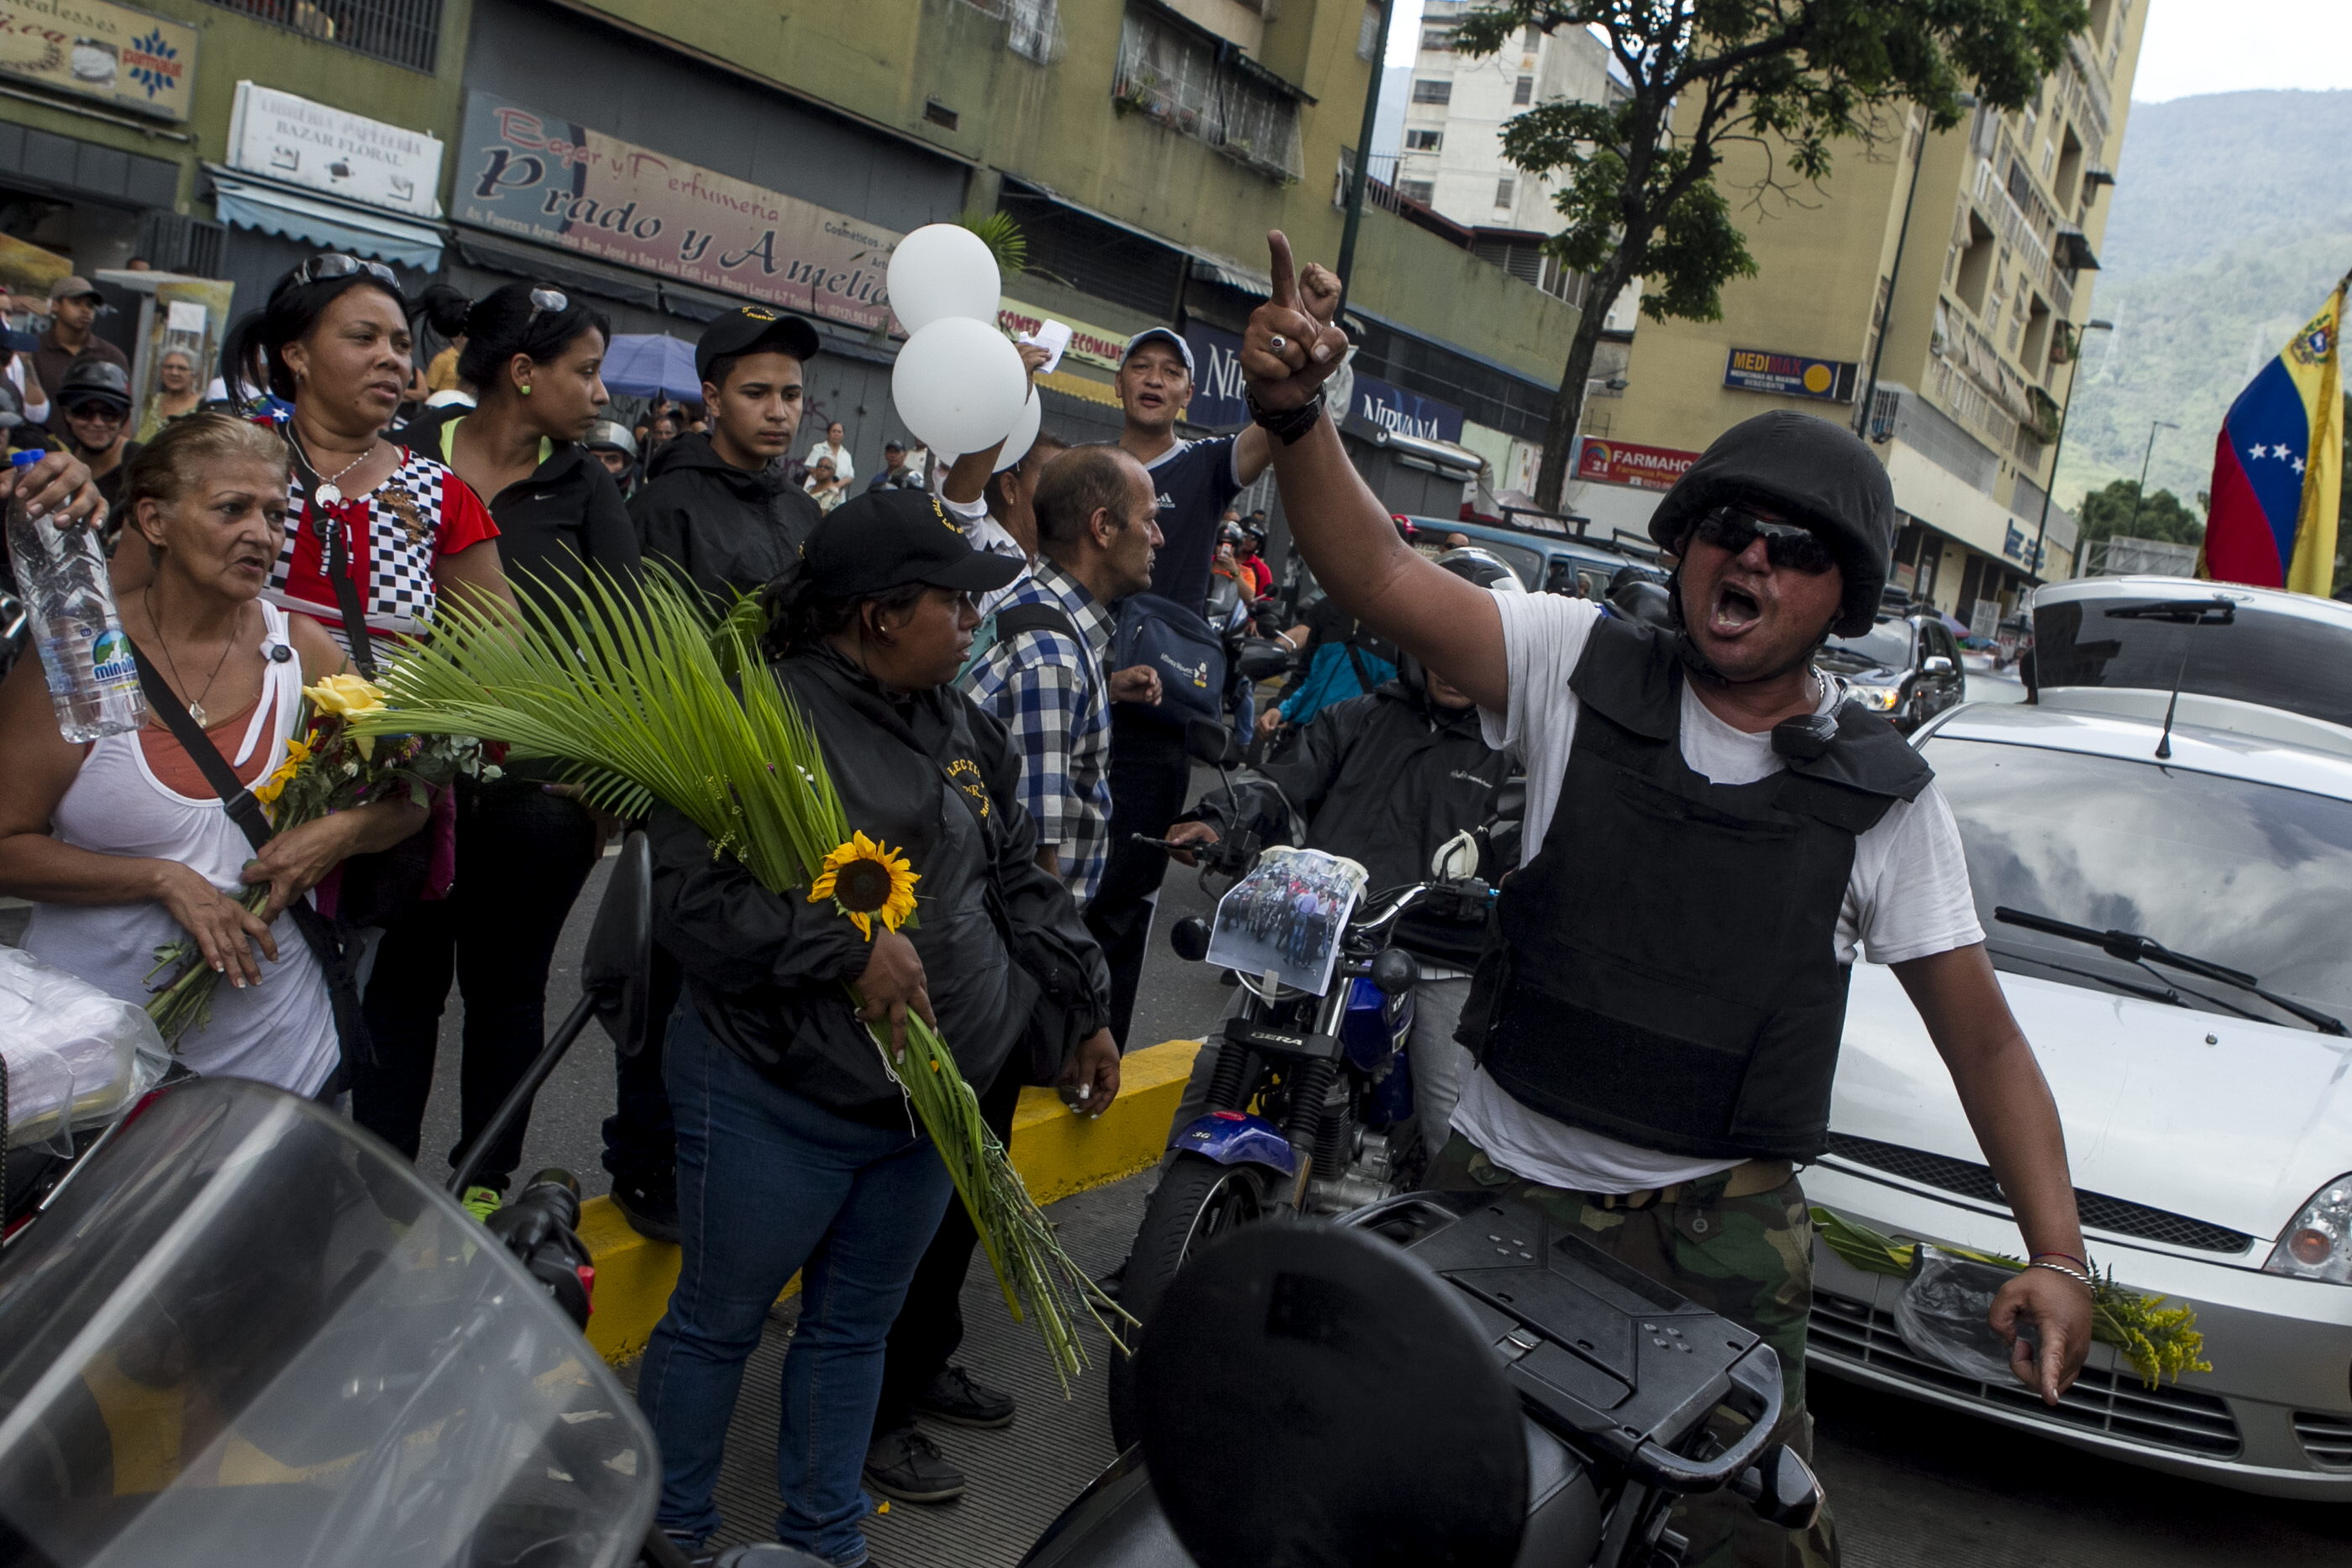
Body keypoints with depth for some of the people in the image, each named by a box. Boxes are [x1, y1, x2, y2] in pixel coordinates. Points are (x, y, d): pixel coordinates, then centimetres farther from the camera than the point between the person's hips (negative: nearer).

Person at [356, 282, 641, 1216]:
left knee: (506, 986, 11)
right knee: (404, 974, 10)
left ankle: (485, 1183, 25)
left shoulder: (583, 490, 3)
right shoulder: (413, 457, 1)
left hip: (538, 784, 0)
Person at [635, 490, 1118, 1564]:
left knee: (856, 1326, 19)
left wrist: (1085, 1009, 16)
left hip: (933, 1101, 7)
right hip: (778, 1103, -6)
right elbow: (692, 899, -23)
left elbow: (1020, 881, 17)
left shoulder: (962, 729, 9)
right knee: (717, 1324, 13)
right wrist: (849, 949, -25)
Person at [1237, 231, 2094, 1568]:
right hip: (1499, 1177, 1)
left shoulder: (1885, 794, -2)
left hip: (1716, 1220, 0)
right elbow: (1379, 576, -18)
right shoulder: (1579, 666, -5)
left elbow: (1982, 1033, 2)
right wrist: (1297, 410, -35)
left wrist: (2059, 1255, -8)